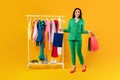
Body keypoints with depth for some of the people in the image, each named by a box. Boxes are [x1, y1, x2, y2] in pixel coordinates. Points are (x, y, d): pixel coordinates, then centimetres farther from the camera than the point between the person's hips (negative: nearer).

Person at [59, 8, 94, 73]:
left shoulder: (82, 21, 7)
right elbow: (69, 30, 7)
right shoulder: (71, 20, 9)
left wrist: (88, 32, -9)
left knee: (78, 52, -2)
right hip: (71, 38, 2)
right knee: (72, 52, 4)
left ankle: (83, 65, 19)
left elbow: (82, 31, 6)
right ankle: (74, 66, 16)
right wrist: (63, 30, -8)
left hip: (78, 39, -2)